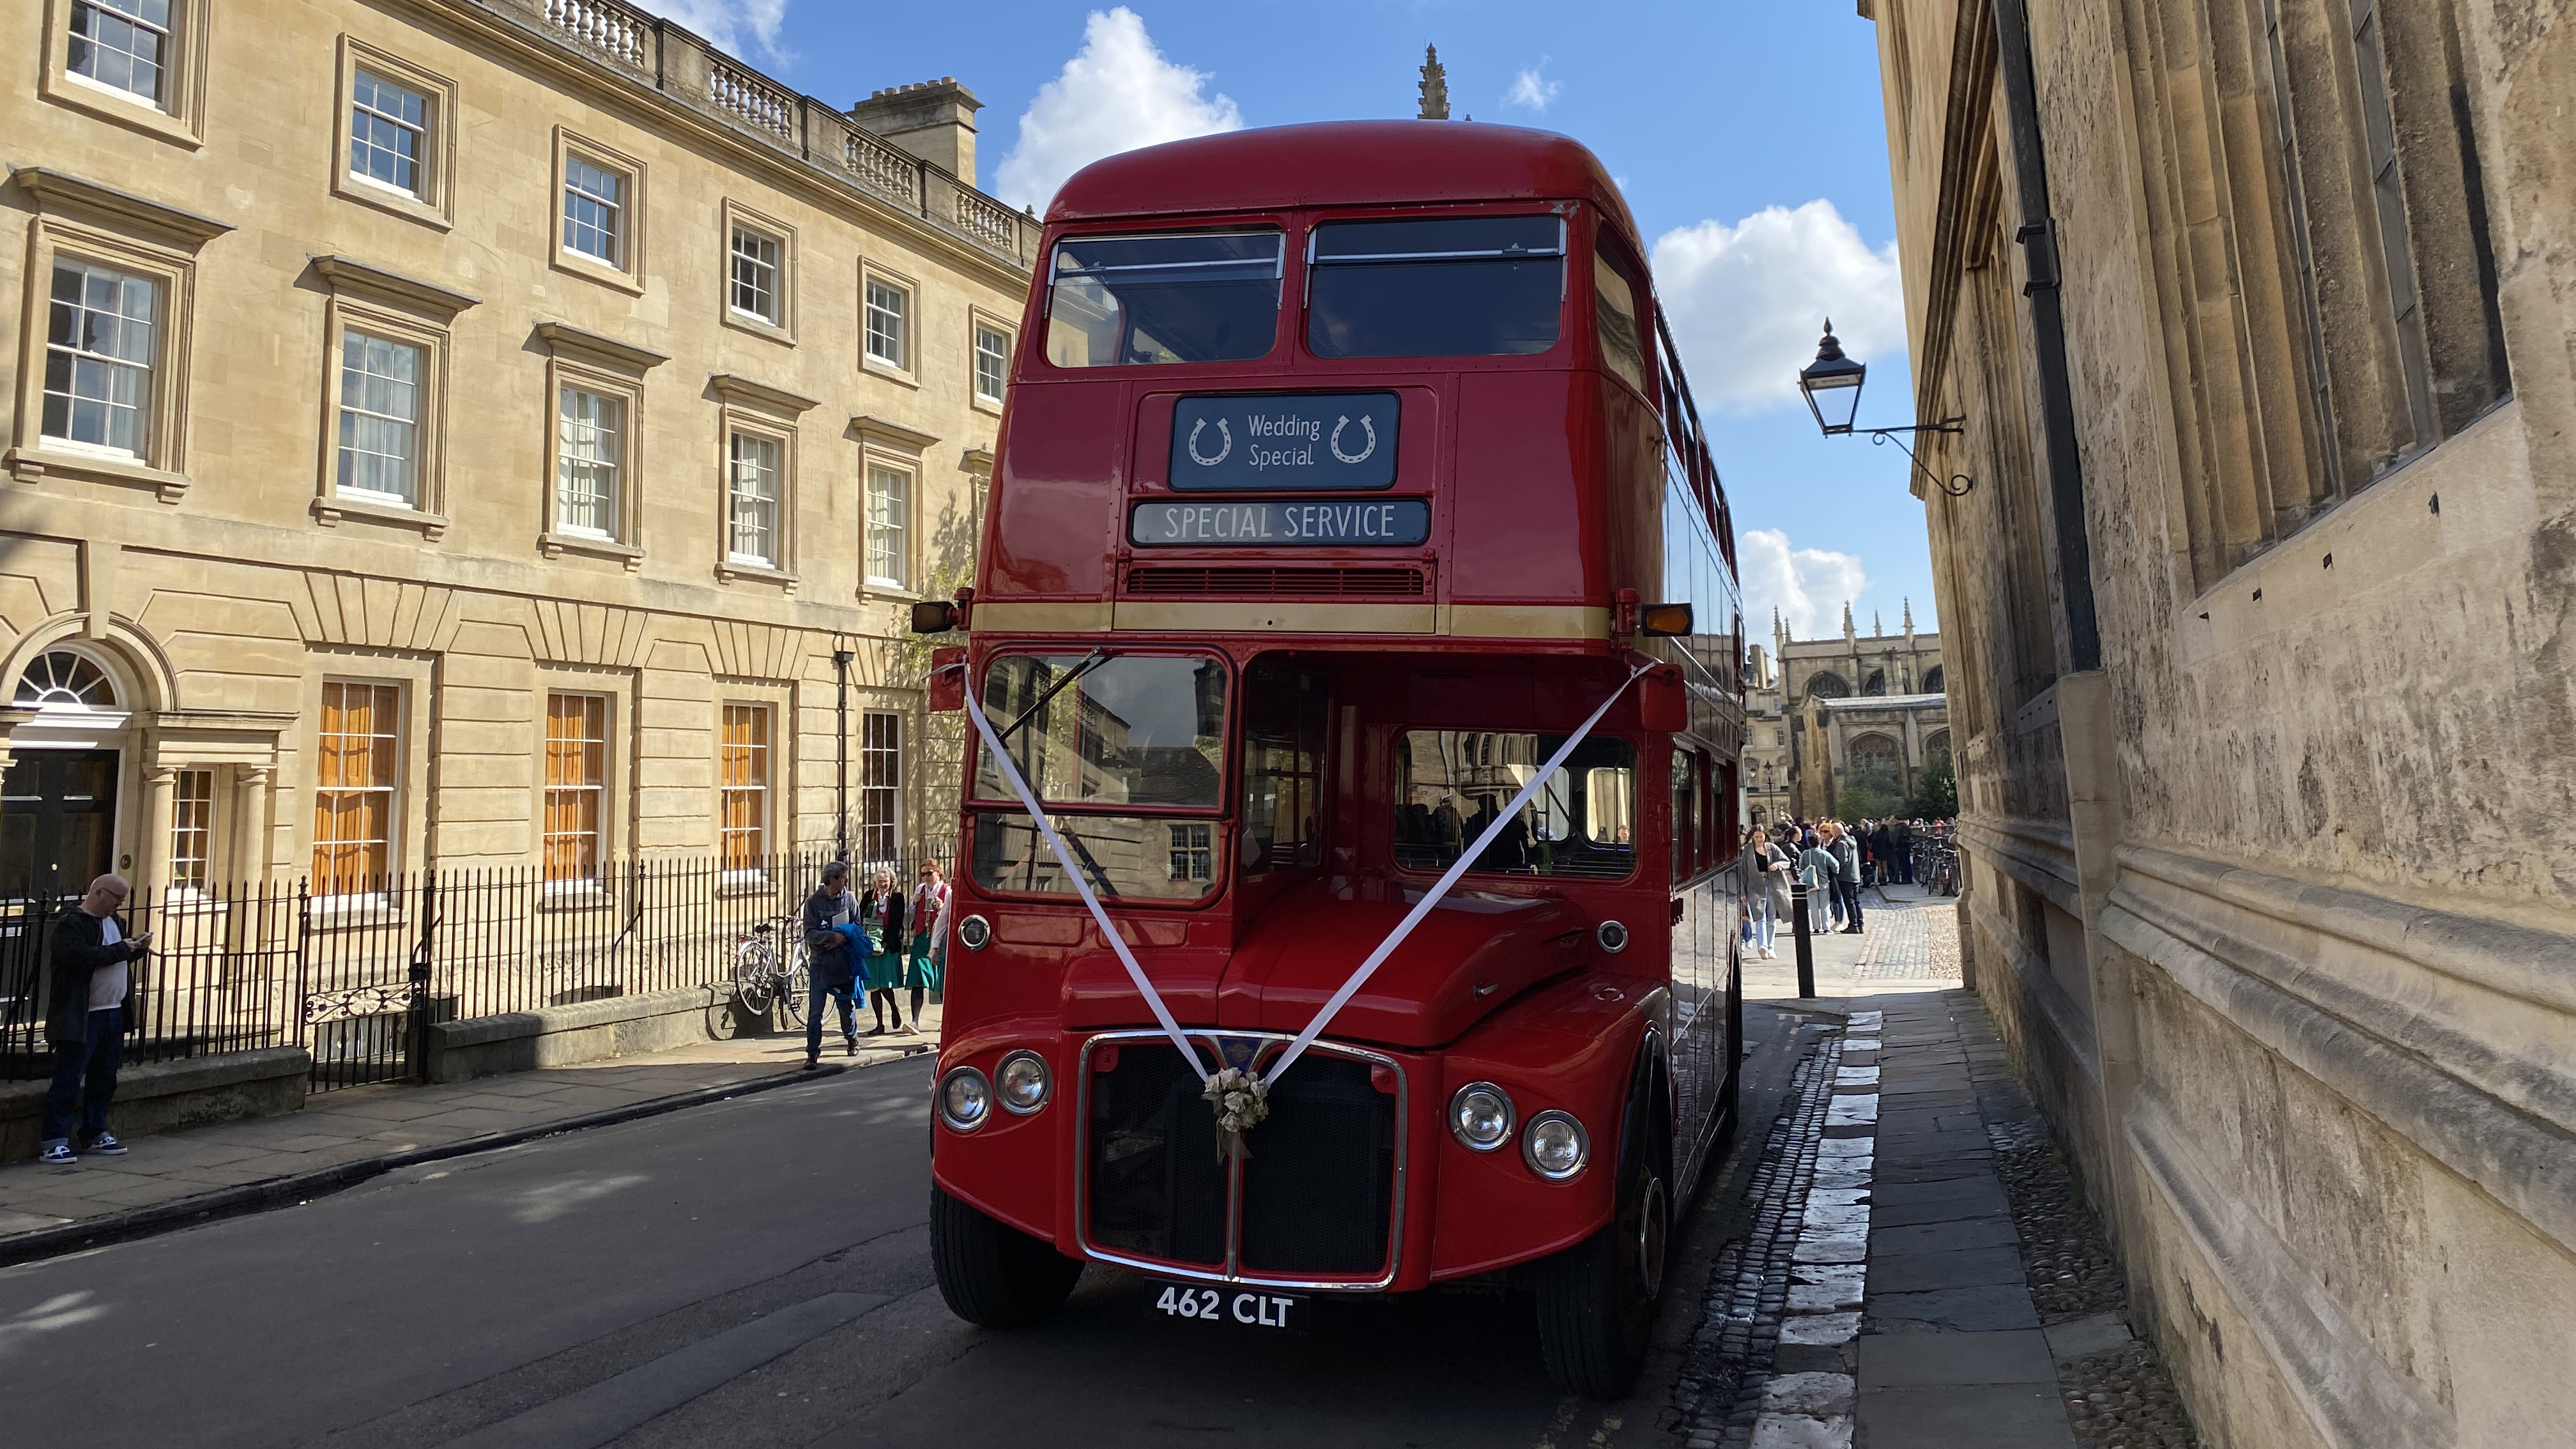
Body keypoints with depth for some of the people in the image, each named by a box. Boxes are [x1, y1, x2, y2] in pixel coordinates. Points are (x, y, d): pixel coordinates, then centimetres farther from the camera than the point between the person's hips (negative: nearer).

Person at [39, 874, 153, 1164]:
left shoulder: (113, 921, 16)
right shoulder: (70, 923, -11)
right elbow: (81, 956, -27)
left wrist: (138, 948, 7)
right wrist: (121, 949, -17)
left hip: (114, 1013, 9)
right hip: (82, 1017, -8)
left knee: (104, 1079, 13)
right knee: (68, 1081, -4)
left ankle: (95, 1134, 22)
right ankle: (53, 1142, 1)